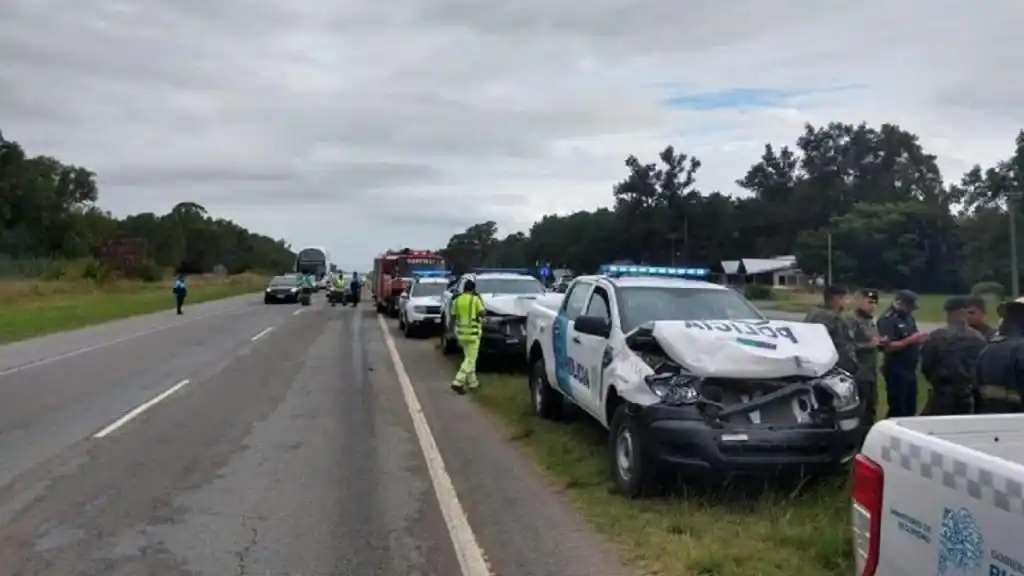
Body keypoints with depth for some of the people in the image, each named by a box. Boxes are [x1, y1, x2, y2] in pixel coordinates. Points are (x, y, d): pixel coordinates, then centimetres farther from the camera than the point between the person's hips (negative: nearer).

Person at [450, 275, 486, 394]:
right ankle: (458, 382, -16)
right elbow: (483, 313, -10)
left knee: (469, 357, 21)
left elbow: (454, 315, 7)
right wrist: (481, 301, 5)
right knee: (470, 359, -4)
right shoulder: (475, 299, -10)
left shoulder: (457, 300, 4)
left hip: (461, 332, 6)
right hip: (472, 333, -6)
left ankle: (472, 381, 26)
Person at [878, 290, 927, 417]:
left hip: (910, 370, 9)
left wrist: (919, 339, 1)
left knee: (911, 408, 13)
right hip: (896, 371, -9)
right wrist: (910, 340, -24)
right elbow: (888, 346, -21)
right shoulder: (887, 319, -12)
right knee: (897, 409, -4)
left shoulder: (909, 317, 15)